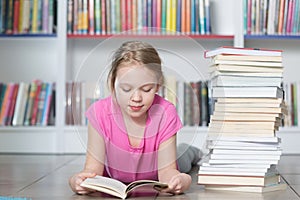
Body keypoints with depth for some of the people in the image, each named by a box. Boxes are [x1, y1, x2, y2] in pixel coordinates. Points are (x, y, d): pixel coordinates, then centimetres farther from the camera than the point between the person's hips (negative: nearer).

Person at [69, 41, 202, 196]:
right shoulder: (100, 113, -33)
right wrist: (78, 180, -55)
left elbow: (166, 170, -30)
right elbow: (93, 167, -31)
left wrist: (178, 180, -55)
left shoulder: (165, 113, -33)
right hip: (113, 184, 3)